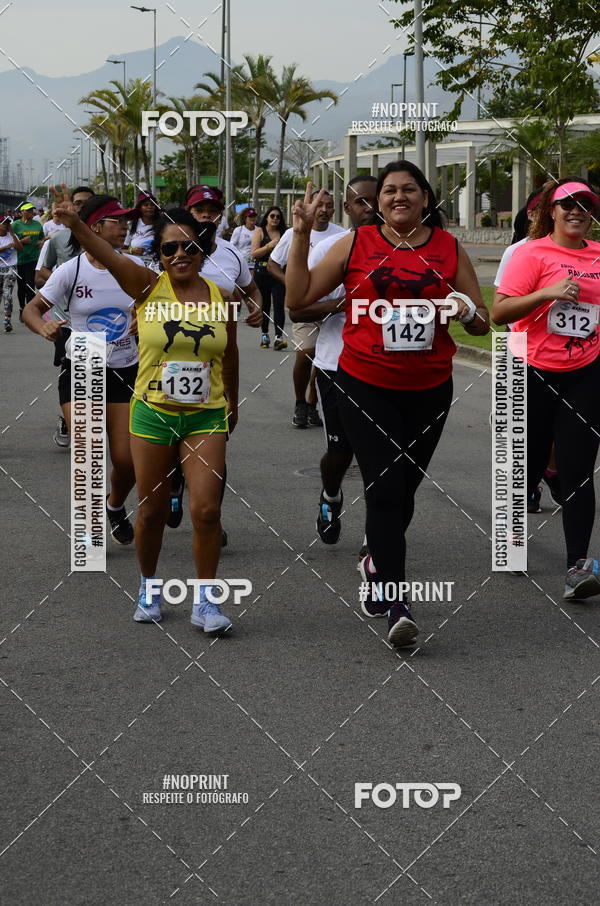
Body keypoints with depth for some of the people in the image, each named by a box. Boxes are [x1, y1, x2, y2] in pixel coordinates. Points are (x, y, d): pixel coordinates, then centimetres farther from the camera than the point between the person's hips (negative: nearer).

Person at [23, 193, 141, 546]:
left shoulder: (134, 267, -2)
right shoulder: (71, 270, -9)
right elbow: (32, 309, -5)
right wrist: (44, 327, -28)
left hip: (125, 372, 2)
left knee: (127, 461, -2)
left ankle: (116, 507, 31)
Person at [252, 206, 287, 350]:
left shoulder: (283, 232, 12)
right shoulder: (259, 231, 3)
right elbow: (254, 253, -6)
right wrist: (269, 246, -15)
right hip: (262, 273, -1)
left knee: (279, 305, -11)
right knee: (264, 305, 7)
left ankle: (279, 338, -17)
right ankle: (264, 335, 23)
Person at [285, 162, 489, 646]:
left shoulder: (449, 248, 6)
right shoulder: (355, 244, 2)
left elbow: (483, 322, 10)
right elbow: (298, 298, 1)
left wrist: (466, 309, -13)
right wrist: (301, 234, -6)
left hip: (429, 389, 3)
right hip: (365, 384, -2)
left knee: (404, 487, 13)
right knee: (385, 487, -12)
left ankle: (379, 562, 40)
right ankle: (397, 606, -13)